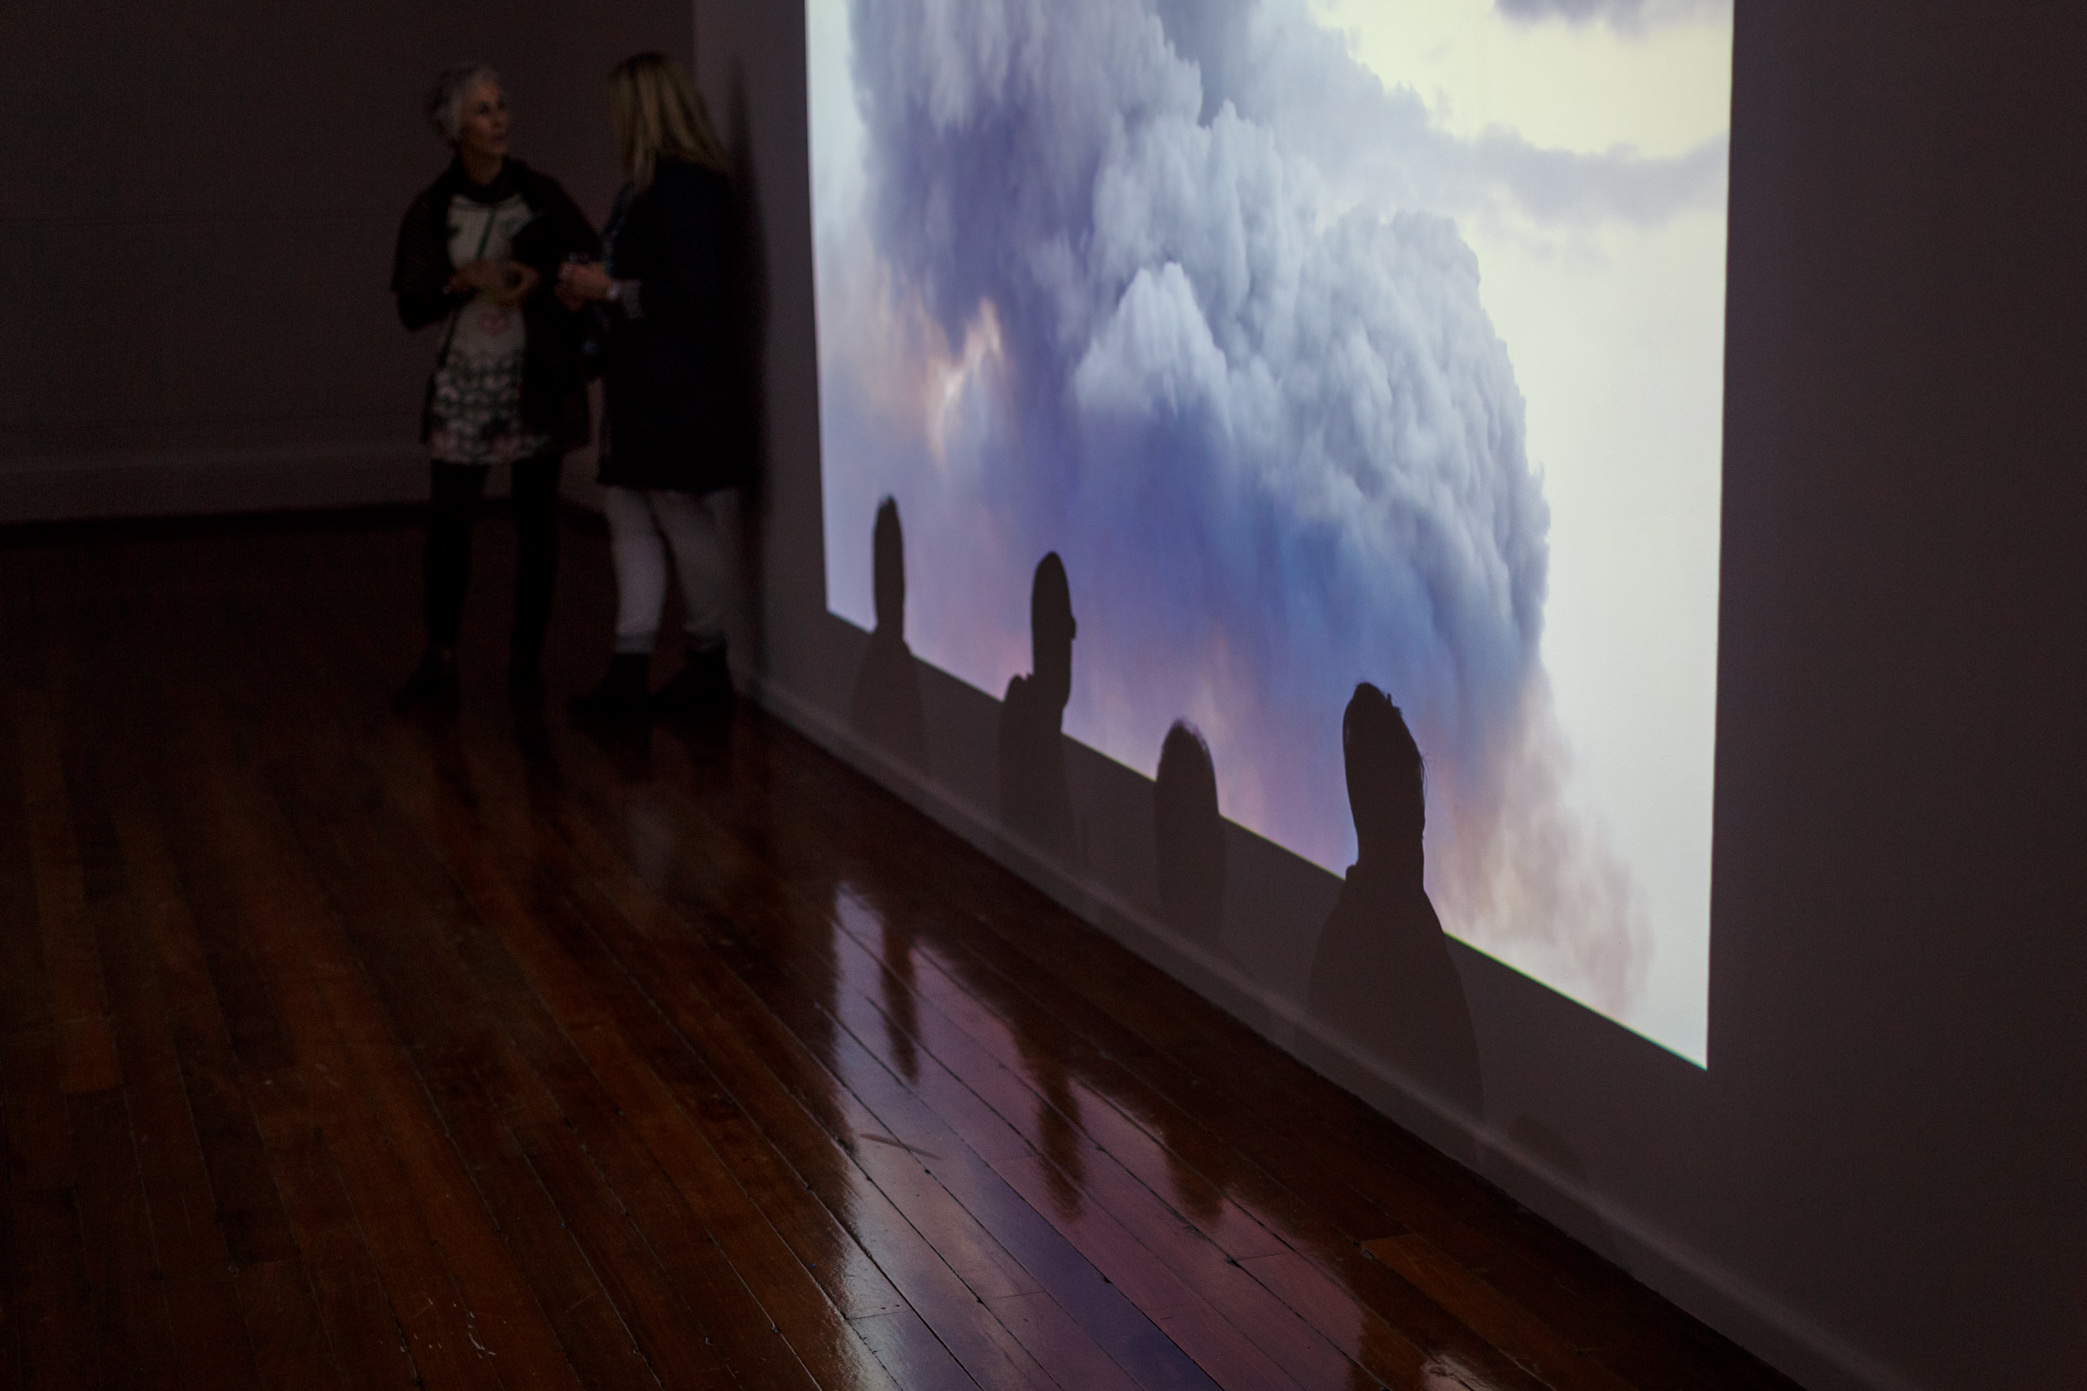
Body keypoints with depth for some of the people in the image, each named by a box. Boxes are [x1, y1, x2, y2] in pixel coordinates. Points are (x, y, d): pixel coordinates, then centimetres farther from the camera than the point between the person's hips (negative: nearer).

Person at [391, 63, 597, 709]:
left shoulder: (541, 194, 1)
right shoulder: (431, 210, 1)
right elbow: (412, 307, 0)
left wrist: (541, 275, -16)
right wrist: (467, 280, -16)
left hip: (538, 383, 0)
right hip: (465, 384, 0)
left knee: (536, 520, 4)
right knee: (447, 522, -3)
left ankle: (527, 658, 13)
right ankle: (439, 660, 5)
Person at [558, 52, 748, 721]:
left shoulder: (682, 186, -16)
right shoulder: (650, 185, 12)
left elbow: (694, 291, -22)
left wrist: (610, 290, -15)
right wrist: (593, 289, 6)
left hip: (678, 389, -10)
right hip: (641, 386, 10)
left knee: (682, 518, 0)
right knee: (627, 515, 8)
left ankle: (709, 667, 13)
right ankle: (630, 670, 10)